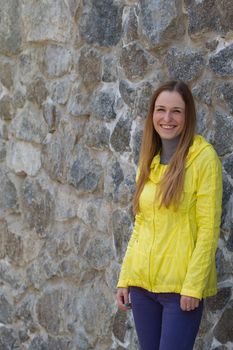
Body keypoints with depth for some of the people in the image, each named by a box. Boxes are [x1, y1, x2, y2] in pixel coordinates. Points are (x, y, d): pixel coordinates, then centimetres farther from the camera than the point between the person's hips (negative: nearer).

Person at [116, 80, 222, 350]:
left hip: (181, 286, -5)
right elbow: (140, 225, 13)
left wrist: (193, 285, -15)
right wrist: (125, 278, 8)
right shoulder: (148, 160, 10)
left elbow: (208, 229, -10)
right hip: (142, 283, 6)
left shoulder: (204, 157, -8)